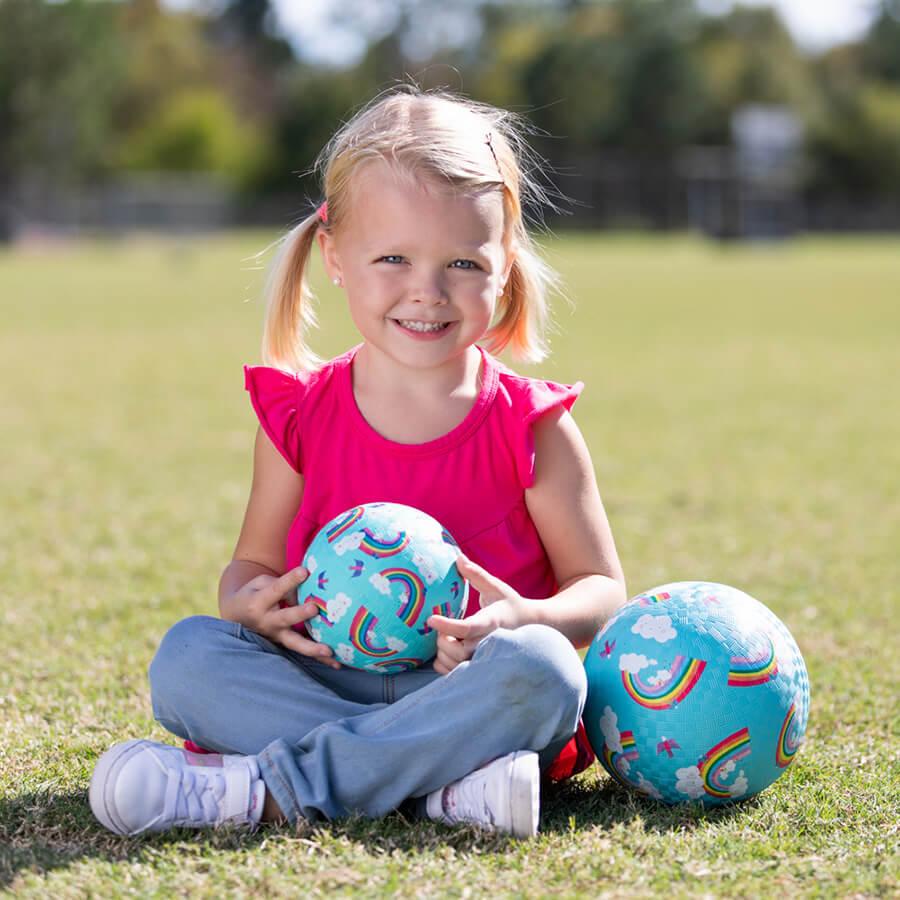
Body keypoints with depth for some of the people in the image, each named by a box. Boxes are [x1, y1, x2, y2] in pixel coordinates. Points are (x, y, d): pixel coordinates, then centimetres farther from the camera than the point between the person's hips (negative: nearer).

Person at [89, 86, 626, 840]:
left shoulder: (531, 427, 0)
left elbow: (600, 586, 2)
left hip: (470, 692, -2)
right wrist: (251, 603, -13)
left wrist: (522, 619, -22)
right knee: (189, 655, -22)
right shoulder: (298, 416, 6)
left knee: (539, 666, -34)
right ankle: (445, 781, -33)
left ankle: (272, 786, -30)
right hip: (325, 681, 2)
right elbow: (252, 563, 14)